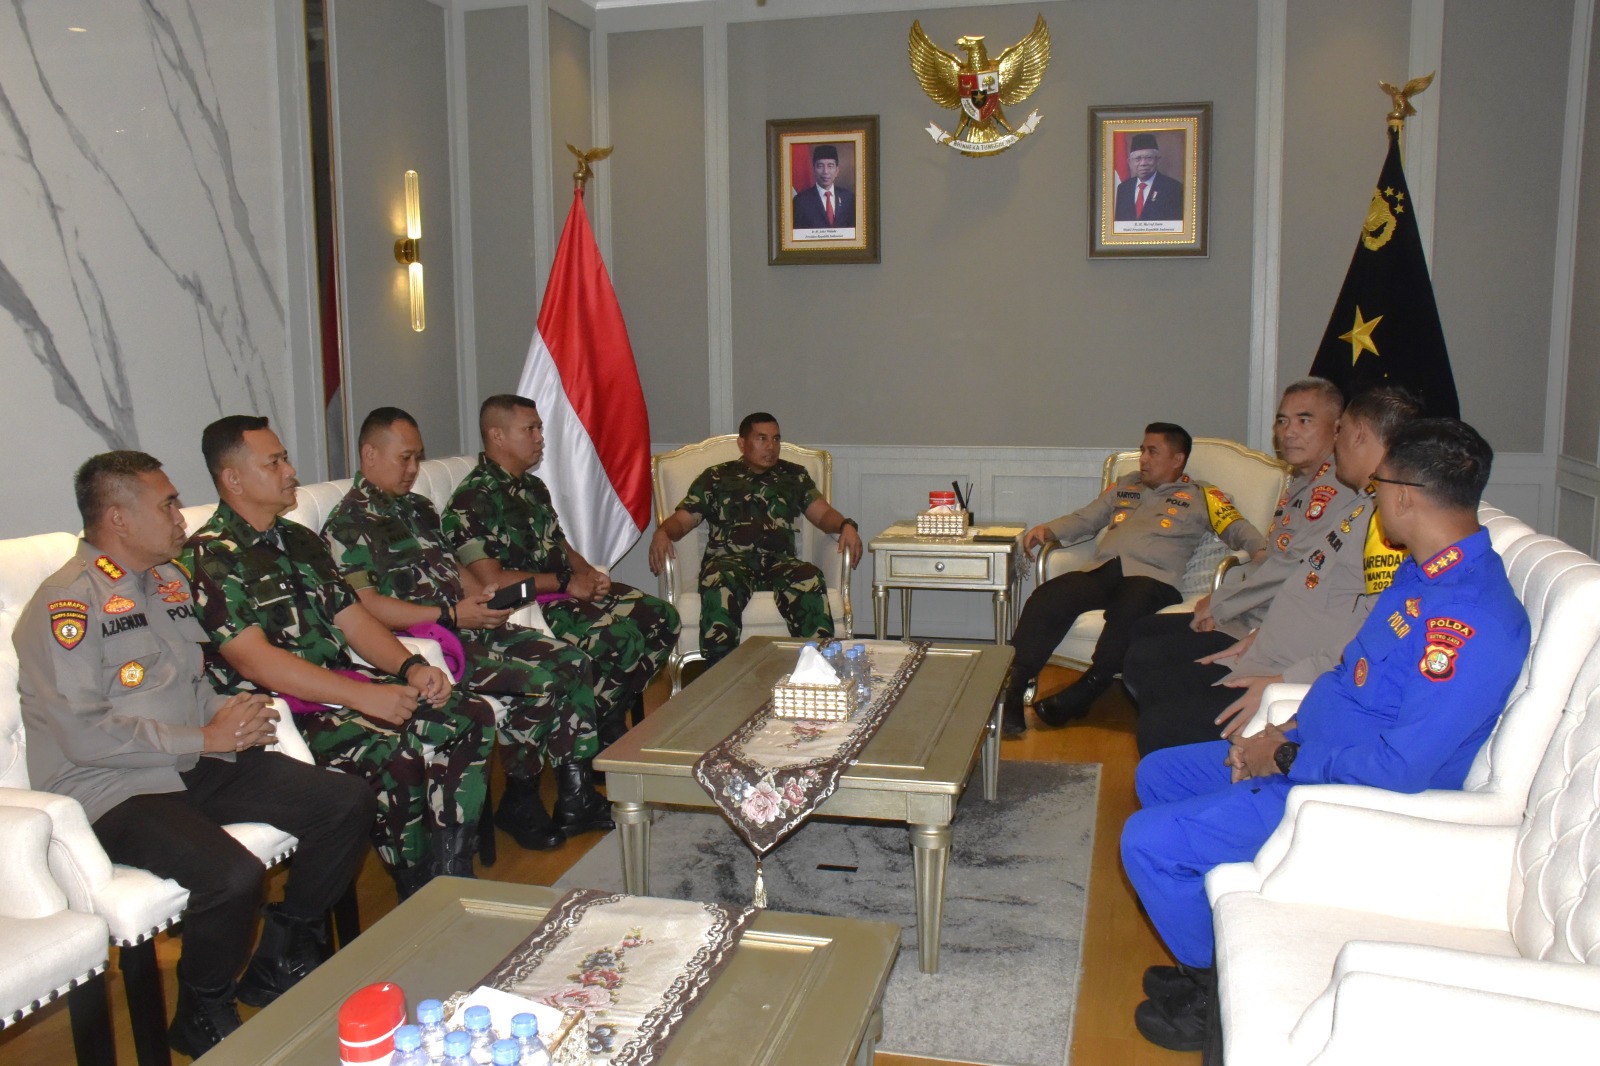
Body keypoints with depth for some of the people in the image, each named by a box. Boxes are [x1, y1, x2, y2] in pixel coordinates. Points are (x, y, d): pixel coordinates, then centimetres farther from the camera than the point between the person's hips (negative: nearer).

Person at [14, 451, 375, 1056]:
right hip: (114, 789, -8)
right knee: (232, 875, -32)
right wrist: (205, 738, -15)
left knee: (347, 803, -5)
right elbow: (84, 734, -20)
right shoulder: (67, 604, -12)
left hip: (198, 765, 8)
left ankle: (278, 966, 11)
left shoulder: (170, 580, 15)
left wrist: (230, 712, 3)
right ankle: (202, 1019, -1)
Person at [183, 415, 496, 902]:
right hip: (282, 711, -8)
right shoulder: (209, 557, -8)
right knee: (395, 755, -32)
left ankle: (451, 879, -7)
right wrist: (365, 696, -25)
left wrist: (410, 668, -6)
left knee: (471, 717, -12)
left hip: (344, 683, 8)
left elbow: (351, 617, 15)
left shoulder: (301, 540, 18)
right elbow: (254, 660, -19)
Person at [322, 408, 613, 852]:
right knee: (539, 683, -24)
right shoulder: (349, 523, -8)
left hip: (469, 626, 9)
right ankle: (519, 803, -4)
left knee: (573, 662, -6)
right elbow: (365, 607, -18)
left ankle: (577, 795, -1)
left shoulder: (418, 508, 21)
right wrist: (450, 615, -22)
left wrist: (482, 598, 3)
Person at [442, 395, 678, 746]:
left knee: (662, 618, -7)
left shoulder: (533, 488, 18)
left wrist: (590, 575, 2)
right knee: (621, 638, -28)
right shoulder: (473, 500, -12)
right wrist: (566, 582, -14)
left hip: (567, 595, 9)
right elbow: (492, 581, -20)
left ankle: (614, 721, 3)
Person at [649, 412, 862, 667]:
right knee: (719, 584, -38)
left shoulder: (794, 475, 24)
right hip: (730, 560, -1)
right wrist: (662, 532, -14)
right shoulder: (716, 477, 18)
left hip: (779, 562, 2)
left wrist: (845, 525, -10)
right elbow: (682, 519, 11)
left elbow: (822, 513, 14)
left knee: (811, 581, -34)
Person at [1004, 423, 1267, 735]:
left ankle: (1081, 694, -34)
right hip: (1101, 572, 4)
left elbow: (1240, 531, 11)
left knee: (1128, 610, -40)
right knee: (1048, 598, -27)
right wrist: (1049, 529, 12)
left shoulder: (1202, 496, 20)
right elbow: (1084, 519, 31)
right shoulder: (1124, 486, 33)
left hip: (1153, 577, -3)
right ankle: (1011, 690, -32)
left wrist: (1262, 552, -10)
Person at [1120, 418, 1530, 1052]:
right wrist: (1286, 732, 0)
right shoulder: (1424, 573, 4)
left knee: (1149, 841, -16)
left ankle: (1224, 997, 8)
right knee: (1157, 776, 16)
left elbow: (1401, 768, -31)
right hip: (1311, 754, 11)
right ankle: (1205, 954, 24)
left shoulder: (1471, 619, -29)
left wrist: (1287, 759, -18)